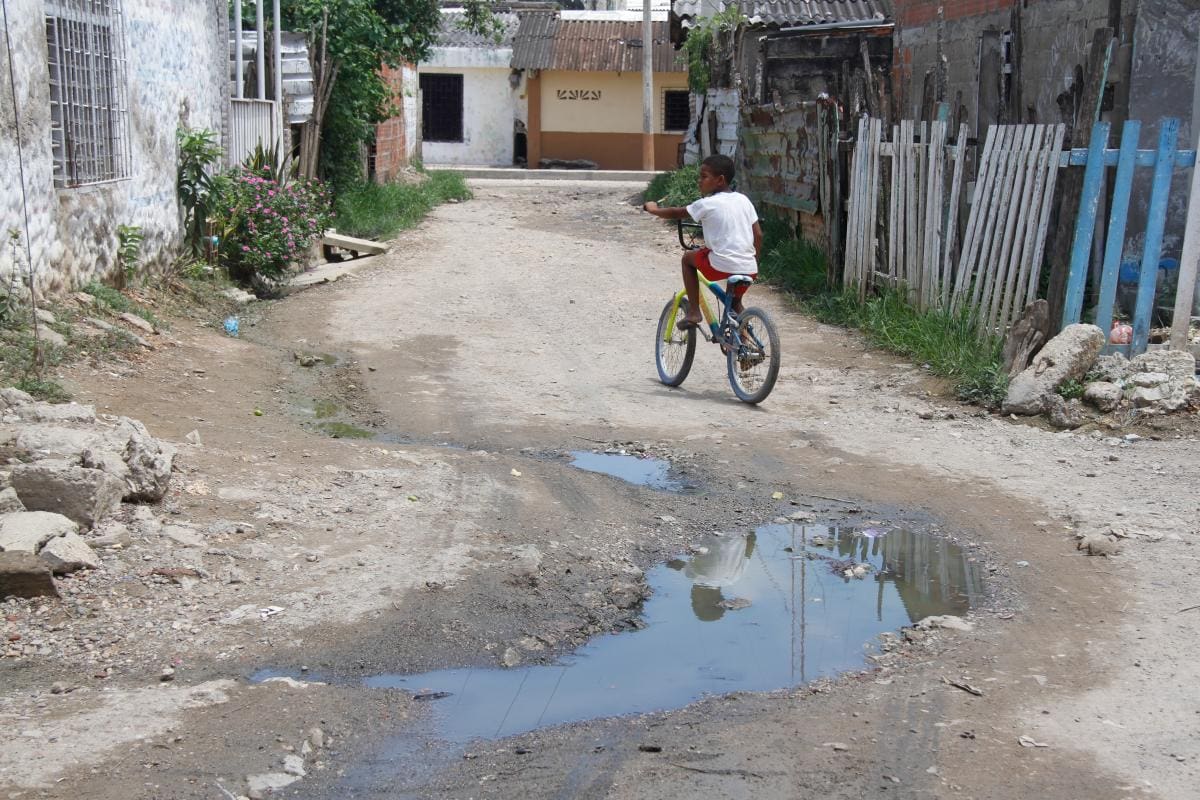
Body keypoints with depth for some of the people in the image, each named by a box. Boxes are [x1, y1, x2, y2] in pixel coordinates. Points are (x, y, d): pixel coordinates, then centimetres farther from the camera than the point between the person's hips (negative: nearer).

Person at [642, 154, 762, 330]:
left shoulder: (708, 203, -3)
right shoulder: (744, 200, 12)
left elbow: (677, 213, 9)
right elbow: (758, 235, 11)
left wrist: (654, 209, 27)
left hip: (722, 265, -5)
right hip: (749, 268, 6)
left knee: (688, 258, 21)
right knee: (735, 301, 32)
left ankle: (693, 312, 15)